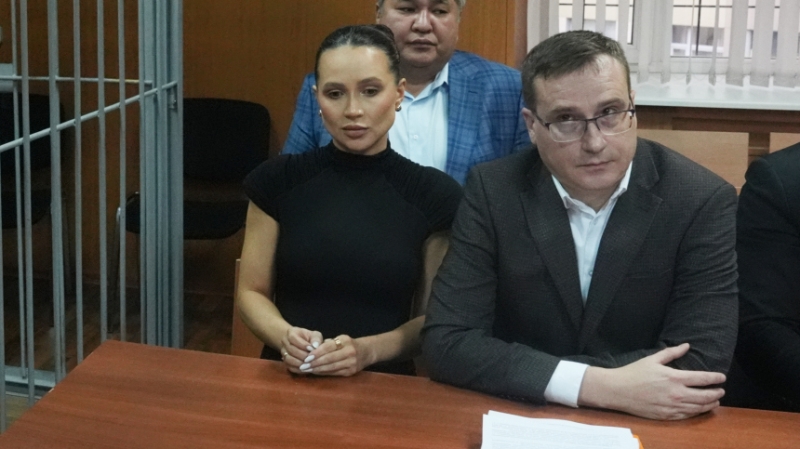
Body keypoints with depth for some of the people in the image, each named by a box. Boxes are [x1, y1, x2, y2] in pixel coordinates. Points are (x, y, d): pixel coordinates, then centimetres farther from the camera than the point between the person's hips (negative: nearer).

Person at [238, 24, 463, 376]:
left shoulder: (434, 195, -1)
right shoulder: (277, 181, 2)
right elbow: (252, 292, 8)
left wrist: (368, 350, -13)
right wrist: (285, 337, -12)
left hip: (383, 382, -1)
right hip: (289, 377, 2)